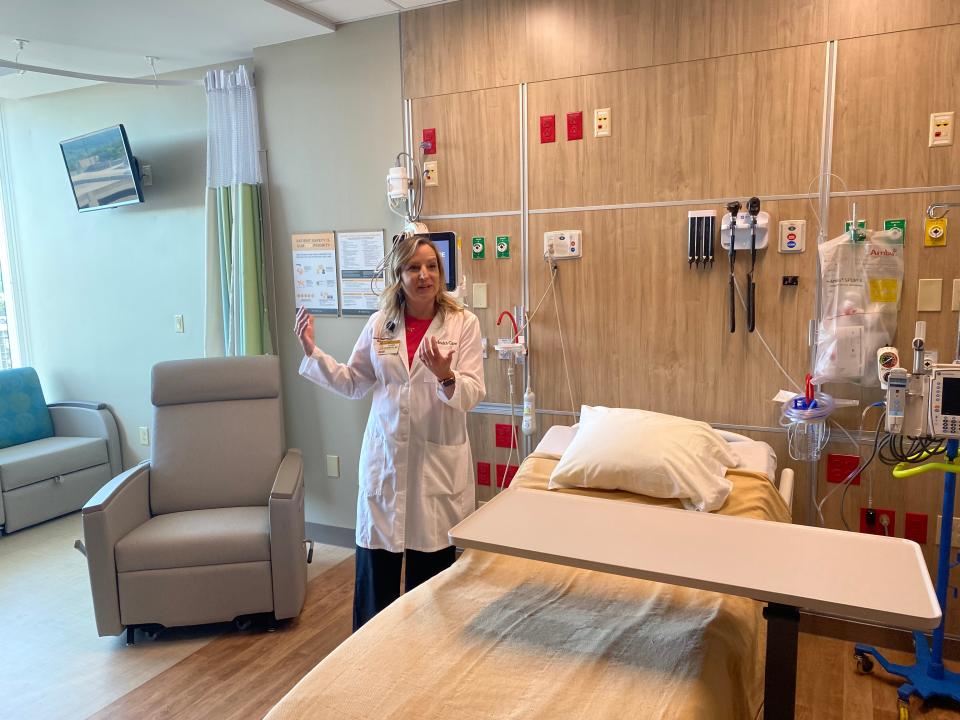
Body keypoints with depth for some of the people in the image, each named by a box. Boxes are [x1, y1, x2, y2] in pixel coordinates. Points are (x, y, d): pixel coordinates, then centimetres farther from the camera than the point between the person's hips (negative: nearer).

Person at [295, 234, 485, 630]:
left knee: (430, 568, 10)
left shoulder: (464, 323, -4)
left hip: (438, 457, -2)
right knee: (375, 566, 8)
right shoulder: (380, 323, 4)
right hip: (384, 455, 2)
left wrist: (445, 375, -31)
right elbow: (353, 383, 11)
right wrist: (312, 352, 1)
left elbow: (473, 393, -11)